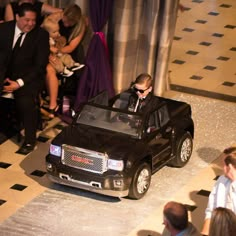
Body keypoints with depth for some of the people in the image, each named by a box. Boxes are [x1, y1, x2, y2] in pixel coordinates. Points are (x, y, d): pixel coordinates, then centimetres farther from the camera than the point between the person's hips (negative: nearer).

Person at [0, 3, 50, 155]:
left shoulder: (41, 35, -6)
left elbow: (40, 66, -8)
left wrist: (19, 83, -19)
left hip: (28, 76, -2)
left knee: (26, 101, -31)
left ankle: (30, 140, -12)